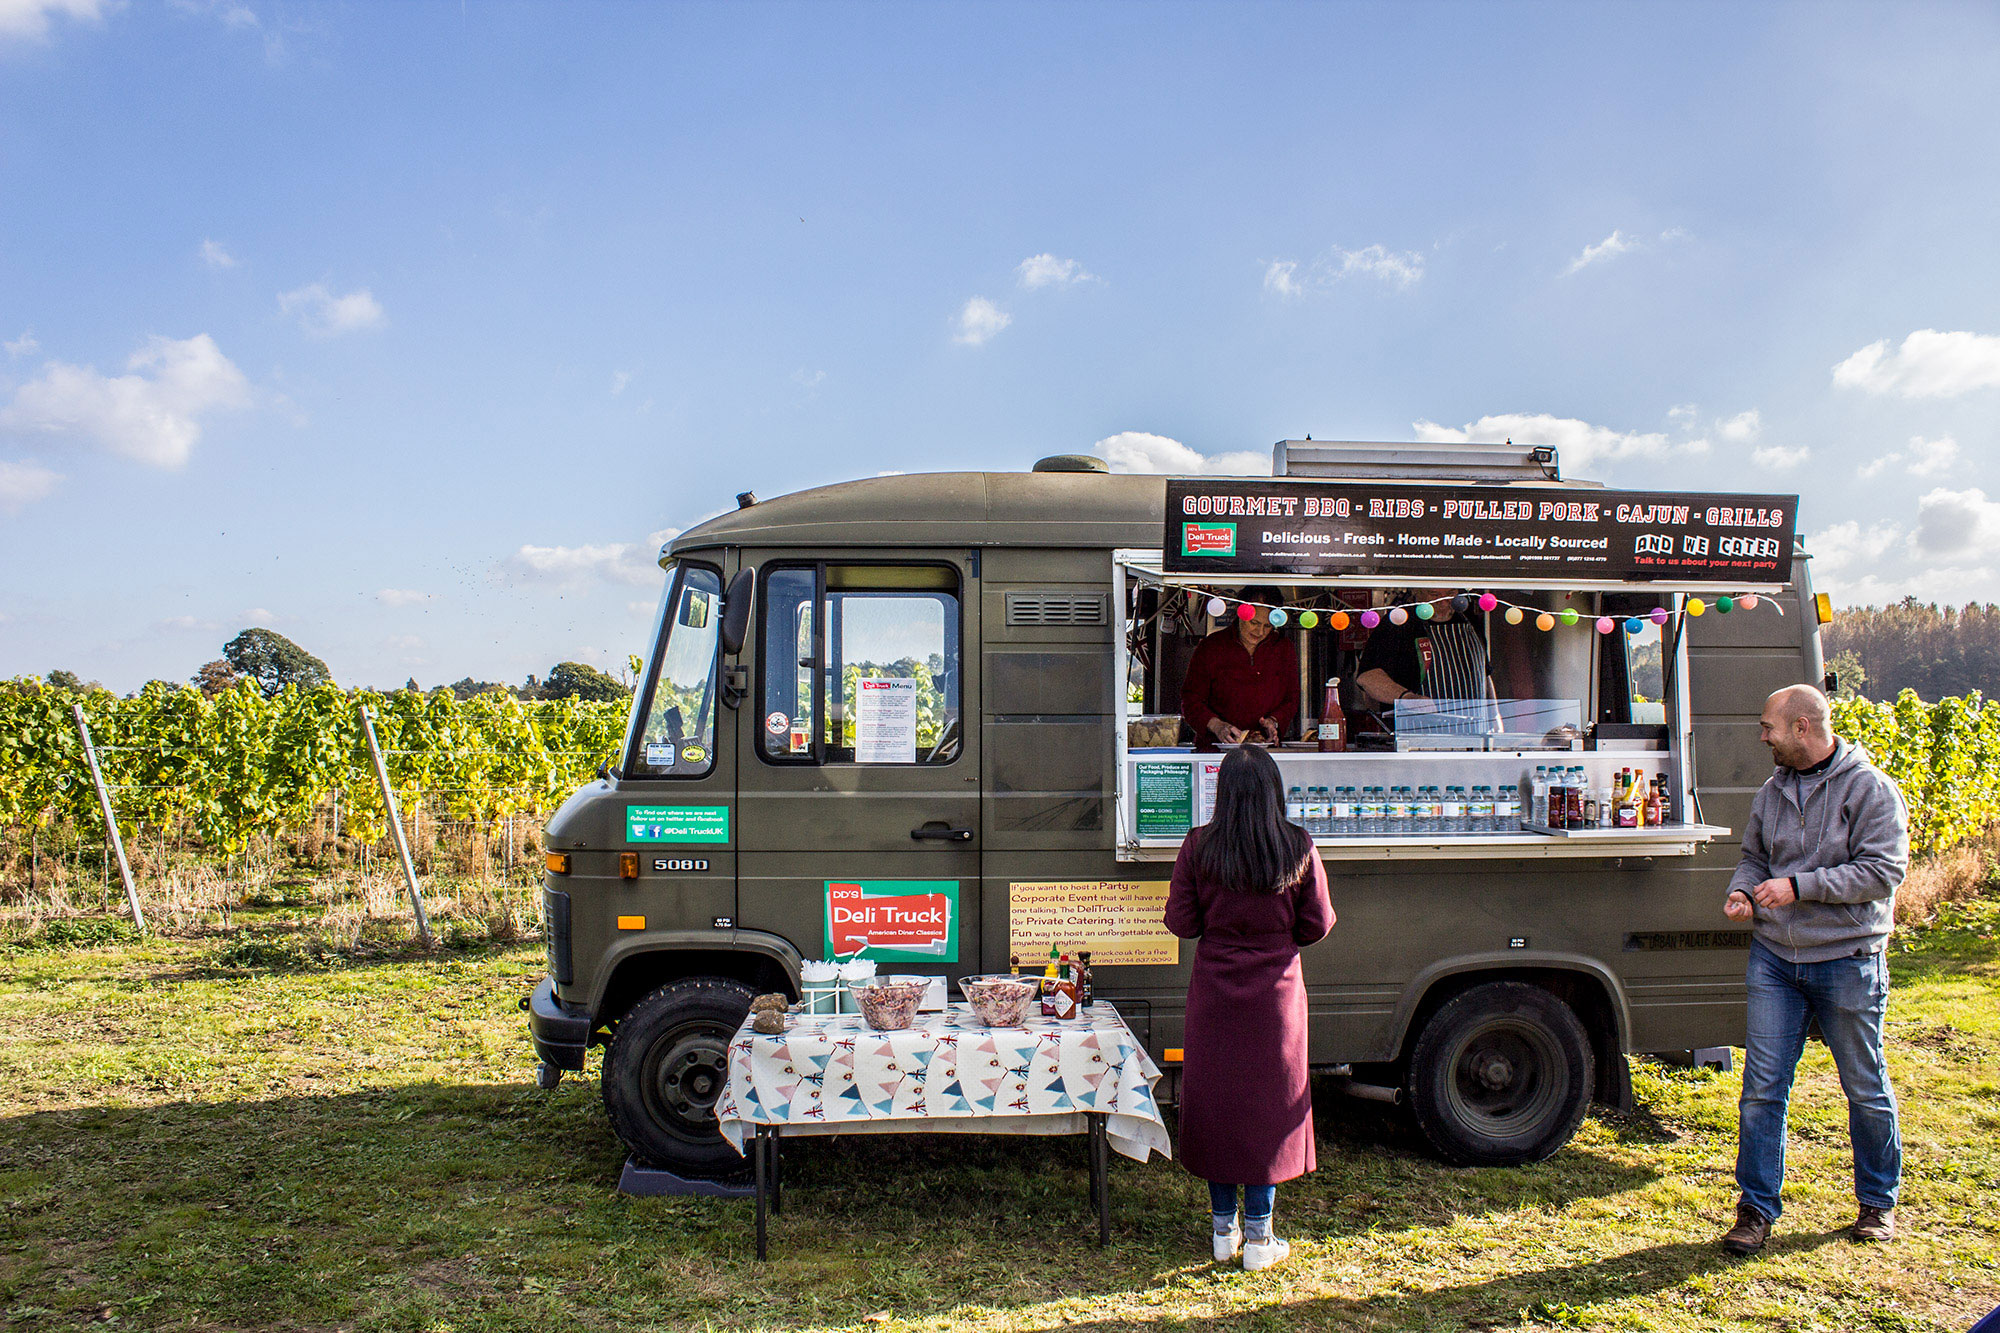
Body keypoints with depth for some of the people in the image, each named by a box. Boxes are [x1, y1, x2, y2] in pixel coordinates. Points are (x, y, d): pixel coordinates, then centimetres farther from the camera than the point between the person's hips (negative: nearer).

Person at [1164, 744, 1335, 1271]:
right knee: (1270, 1103, 10)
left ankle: (1224, 1227, 22)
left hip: (1214, 991, 0)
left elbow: (1180, 922, -5)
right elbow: (1317, 925, -2)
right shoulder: (1298, 847, -9)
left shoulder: (1199, 846, -9)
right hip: (1276, 991, 0)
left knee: (1214, 1101, 12)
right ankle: (1259, 1235, 16)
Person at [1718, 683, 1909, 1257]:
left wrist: (1798, 887, -20)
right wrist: (1742, 891, -3)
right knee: (1762, 1086, 2)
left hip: (1847, 961, -4)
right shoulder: (1773, 791, 9)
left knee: (1866, 1089, 12)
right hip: (1774, 957, 4)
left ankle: (1878, 1200, 32)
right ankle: (1757, 1209, 10)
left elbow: (1883, 871, -15)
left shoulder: (1870, 788, -9)